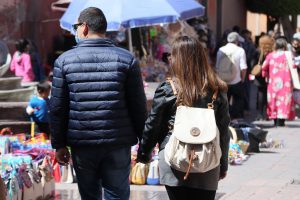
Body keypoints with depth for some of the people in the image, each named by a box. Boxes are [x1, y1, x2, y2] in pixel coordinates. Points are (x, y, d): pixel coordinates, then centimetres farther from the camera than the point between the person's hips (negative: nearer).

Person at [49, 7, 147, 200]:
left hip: (81, 144, 1)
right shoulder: (126, 59, -1)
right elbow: (139, 106, -1)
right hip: (118, 144, 0)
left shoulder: (65, 60, -1)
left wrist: (59, 144, 7)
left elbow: (57, 108, 0)